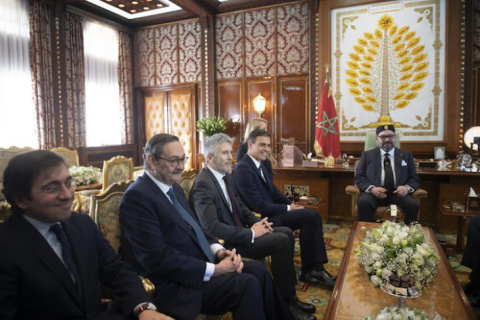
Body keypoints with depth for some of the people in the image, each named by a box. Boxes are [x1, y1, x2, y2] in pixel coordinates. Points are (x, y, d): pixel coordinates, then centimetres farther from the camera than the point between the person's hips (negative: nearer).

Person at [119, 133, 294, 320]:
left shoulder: (174, 188, 12)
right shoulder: (137, 196, -17)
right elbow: (157, 258, -23)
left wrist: (219, 251, -5)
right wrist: (214, 270, -21)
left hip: (200, 265, 8)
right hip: (176, 284, -8)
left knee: (257, 269, -3)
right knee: (247, 284, -20)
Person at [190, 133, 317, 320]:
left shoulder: (226, 176, 8)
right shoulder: (203, 184, -21)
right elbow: (212, 227, -29)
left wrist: (257, 221, -2)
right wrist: (250, 233, -23)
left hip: (239, 231, 10)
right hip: (226, 242, -9)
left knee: (286, 232, 2)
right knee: (281, 240, -18)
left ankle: (288, 295, 11)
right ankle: (287, 301, -1)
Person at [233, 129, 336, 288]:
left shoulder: (259, 164, 10)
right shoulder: (243, 169, -19)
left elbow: (274, 192, 15)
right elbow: (259, 206, -22)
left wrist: (292, 204, -2)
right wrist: (288, 208, -13)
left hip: (268, 212, 9)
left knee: (312, 215, -4)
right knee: (311, 216, -16)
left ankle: (312, 268, 1)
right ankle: (310, 269, 0)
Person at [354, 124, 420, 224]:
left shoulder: (406, 155, 19)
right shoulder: (367, 155, 15)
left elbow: (414, 178, 15)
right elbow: (359, 177, 7)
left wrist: (407, 187, -10)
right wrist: (371, 188, -14)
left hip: (398, 193, 2)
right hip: (374, 193, -1)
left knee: (413, 204, -28)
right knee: (363, 202, -33)